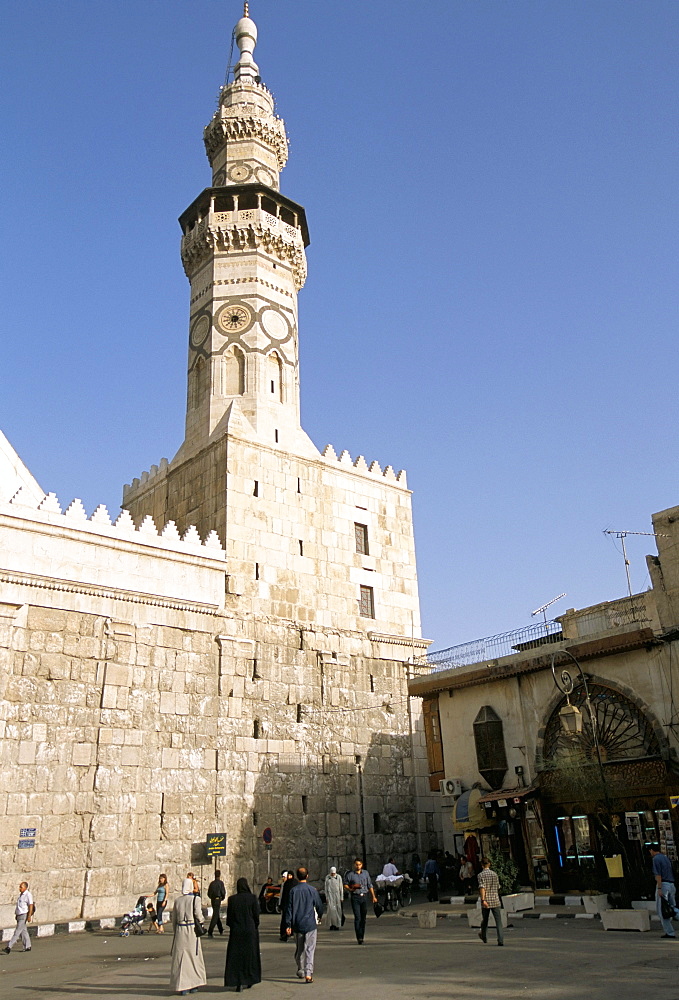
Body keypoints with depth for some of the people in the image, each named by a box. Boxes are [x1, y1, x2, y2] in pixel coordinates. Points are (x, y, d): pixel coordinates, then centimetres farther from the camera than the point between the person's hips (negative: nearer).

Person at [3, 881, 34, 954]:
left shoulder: (28, 895, -12)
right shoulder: (20, 895, 15)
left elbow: (31, 906, -16)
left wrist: (29, 916, -21)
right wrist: (16, 915, 18)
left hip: (24, 915, -9)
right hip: (19, 915, 9)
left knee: (17, 932, -9)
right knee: (23, 931, 11)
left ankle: (9, 947, -11)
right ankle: (27, 947, 17)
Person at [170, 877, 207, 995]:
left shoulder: (177, 900, 4)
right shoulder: (195, 899, -7)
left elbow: (174, 919, 9)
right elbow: (198, 915, -12)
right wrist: (201, 922, 10)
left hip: (180, 930, 2)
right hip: (192, 929, -2)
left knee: (180, 958, 7)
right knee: (194, 956, 10)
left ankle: (182, 987, 6)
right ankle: (193, 985, 16)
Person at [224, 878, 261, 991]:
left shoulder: (231, 899, -4)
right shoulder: (252, 898, -8)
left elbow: (229, 916, 0)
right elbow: (256, 914, -6)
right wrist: (256, 927, 8)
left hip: (236, 931, 1)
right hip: (250, 930, 0)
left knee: (235, 956, 7)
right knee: (250, 955, 14)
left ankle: (237, 983, 2)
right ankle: (249, 981, 22)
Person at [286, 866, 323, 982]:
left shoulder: (293, 891, -2)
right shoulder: (312, 890, -5)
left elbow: (289, 908, -2)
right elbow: (319, 906, 4)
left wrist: (288, 925, 1)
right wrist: (319, 917, 24)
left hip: (297, 925, 2)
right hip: (310, 924, -2)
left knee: (299, 949, 18)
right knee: (309, 949, -1)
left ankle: (301, 971, 28)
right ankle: (308, 973, -12)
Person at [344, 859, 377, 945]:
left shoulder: (366, 873, 11)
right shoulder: (350, 874, 2)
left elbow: (370, 886, 16)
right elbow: (345, 884, 7)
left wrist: (373, 896, 13)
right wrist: (350, 889, -11)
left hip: (364, 896, 3)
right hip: (355, 897, -3)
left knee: (363, 917, 5)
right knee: (357, 917, -11)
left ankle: (362, 936, 16)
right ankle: (359, 937, -12)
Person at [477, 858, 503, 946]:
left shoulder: (481, 875, -5)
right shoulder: (495, 874, 8)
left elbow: (482, 887, -19)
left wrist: (483, 899, -23)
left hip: (486, 902, -2)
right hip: (495, 901, 2)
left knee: (485, 920, 16)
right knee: (498, 921, -1)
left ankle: (483, 936, 35)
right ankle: (500, 940, -13)